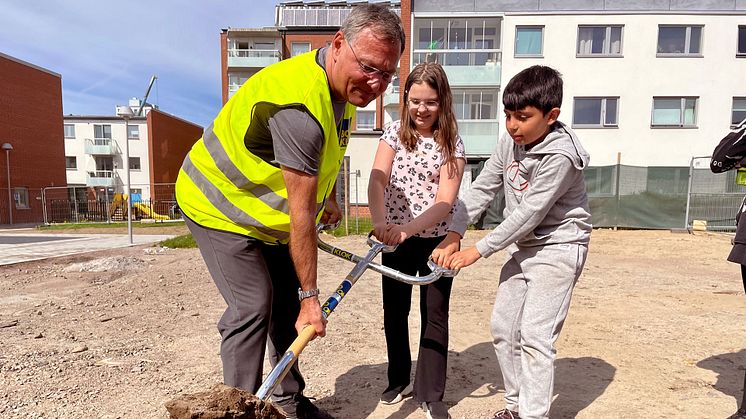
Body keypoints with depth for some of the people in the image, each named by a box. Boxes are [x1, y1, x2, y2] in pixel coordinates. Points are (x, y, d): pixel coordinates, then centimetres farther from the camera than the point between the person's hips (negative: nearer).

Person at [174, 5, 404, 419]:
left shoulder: (342, 85, -4)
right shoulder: (298, 107, -35)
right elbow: (301, 214, -34)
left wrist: (329, 198, 22)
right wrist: (310, 296, -26)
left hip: (266, 209, 9)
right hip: (219, 206, -8)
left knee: (287, 303, 9)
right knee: (252, 307, -15)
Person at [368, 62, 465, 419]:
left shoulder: (452, 144, -8)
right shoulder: (394, 133, -3)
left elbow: (445, 202, -18)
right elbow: (377, 181, -18)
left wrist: (408, 228, -35)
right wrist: (380, 222, -37)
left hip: (436, 238, -2)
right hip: (394, 236, 2)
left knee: (434, 314, 5)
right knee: (394, 311, 13)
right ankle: (399, 380, 34)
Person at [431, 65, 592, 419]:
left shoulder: (560, 155, -23)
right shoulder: (509, 142, -2)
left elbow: (527, 215, -24)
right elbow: (481, 190, -2)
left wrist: (477, 251, -20)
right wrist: (453, 236, -11)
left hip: (557, 247, -7)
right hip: (523, 246, 8)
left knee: (534, 335, -11)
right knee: (502, 328, 11)